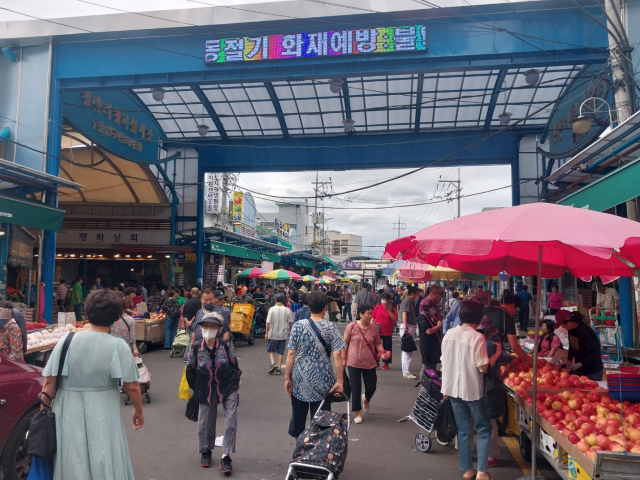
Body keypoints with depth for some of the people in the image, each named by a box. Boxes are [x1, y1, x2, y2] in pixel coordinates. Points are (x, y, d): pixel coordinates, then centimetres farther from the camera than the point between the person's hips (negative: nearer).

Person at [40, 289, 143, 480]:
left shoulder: (66, 341, -5)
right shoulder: (118, 346, -12)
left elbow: (49, 382, -3)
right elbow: (132, 387, -9)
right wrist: (139, 411, 7)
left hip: (68, 414, 2)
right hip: (103, 416, -2)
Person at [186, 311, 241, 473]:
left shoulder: (226, 344, -15)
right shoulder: (196, 348, -13)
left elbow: (235, 364, -3)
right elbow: (190, 371, 0)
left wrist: (236, 381, 2)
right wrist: (196, 389, 5)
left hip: (228, 388, -1)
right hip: (206, 391, 1)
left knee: (231, 421, -2)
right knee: (206, 422, 16)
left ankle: (226, 456, 10)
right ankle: (206, 451, 39)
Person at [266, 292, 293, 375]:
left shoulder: (272, 309, -10)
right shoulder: (287, 310, -4)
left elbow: (268, 322, -11)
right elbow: (290, 322, 2)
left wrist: (267, 333, -1)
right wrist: (289, 331, 17)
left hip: (272, 334, -2)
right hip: (283, 334, 2)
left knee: (271, 350, 13)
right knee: (281, 352, 10)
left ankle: (273, 363, -7)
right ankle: (279, 368, 11)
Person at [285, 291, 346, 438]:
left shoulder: (298, 325, -4)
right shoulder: (330, 327, -6)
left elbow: (291, 353, -6)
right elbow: (337, 355, -12)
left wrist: (287, 377, 1)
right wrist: (339, 381, -9)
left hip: (300, 379, 1)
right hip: (322, 381, -1)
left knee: (298, 416, 17)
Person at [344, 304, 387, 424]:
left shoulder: (374, 328, -2)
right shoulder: (352, 326, -10)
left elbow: (378, 343, 8)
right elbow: (345, 343, -2)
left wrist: (382, 353, -11)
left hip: (369, 363, 3)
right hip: (354, 363, -3)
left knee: (371, 387, 9)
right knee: (356, 388, 2)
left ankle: (365, 399, 45)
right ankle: (358, 413, 19)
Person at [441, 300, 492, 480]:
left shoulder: (449, 334, 0)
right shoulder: (477, 337, -16)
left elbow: (444, 361, 6)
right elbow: (482, 367, -17)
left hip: (453, 388, 5)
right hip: (472, 389, -5)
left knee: (463, 430, 15)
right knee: (483, 429, 12)